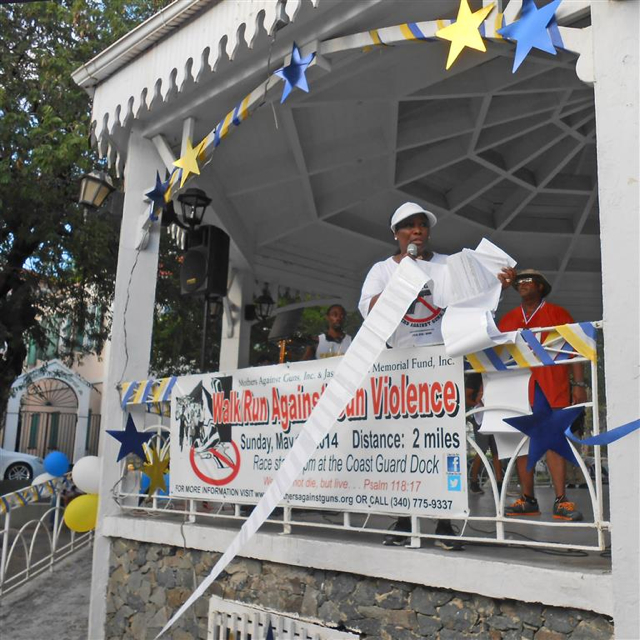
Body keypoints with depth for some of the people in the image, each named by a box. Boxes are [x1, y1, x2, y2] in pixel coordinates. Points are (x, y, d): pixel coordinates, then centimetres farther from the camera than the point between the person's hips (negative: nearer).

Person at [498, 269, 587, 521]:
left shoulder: (557, 313, 9)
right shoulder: (508, 319, 18)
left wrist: (579, 384, -4)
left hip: (551, 388, -3)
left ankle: (561, 501, -6)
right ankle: (527, 500, 8)